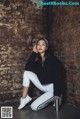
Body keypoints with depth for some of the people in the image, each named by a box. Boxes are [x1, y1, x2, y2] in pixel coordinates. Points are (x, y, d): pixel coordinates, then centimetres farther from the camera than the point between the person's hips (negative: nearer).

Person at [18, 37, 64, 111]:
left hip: (52, 88, -6)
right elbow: (27, 68, -15)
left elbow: (58, 76, -18)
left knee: (34, 107, -14)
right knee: (26, 73, -11)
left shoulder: (53, 59, -15)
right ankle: (24, 98, -3)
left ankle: (53, 98, 9)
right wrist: (34, 53, -15)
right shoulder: (37, 59, 1)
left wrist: (57, 94, -22)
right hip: (42, 85, 6)